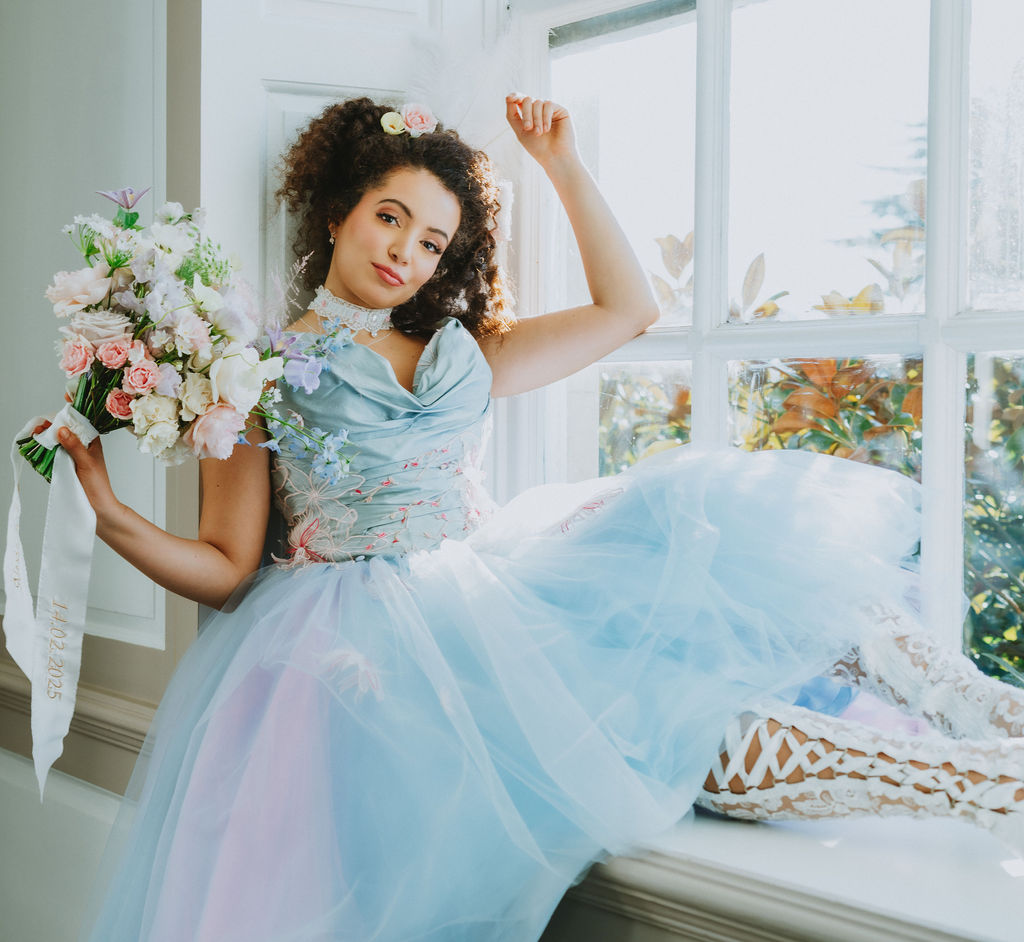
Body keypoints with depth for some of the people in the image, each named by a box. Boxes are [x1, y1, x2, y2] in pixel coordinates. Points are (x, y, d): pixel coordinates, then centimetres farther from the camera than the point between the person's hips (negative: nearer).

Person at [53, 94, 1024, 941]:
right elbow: (227, 569, 2)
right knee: (670, 713, -29)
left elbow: (627, 307, 18)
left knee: (716, 522, -17)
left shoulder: (460, 355, 19)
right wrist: (118, 521, -16)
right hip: (384, 625, -5)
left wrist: (563, 164, 15)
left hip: (499, 588, 6)